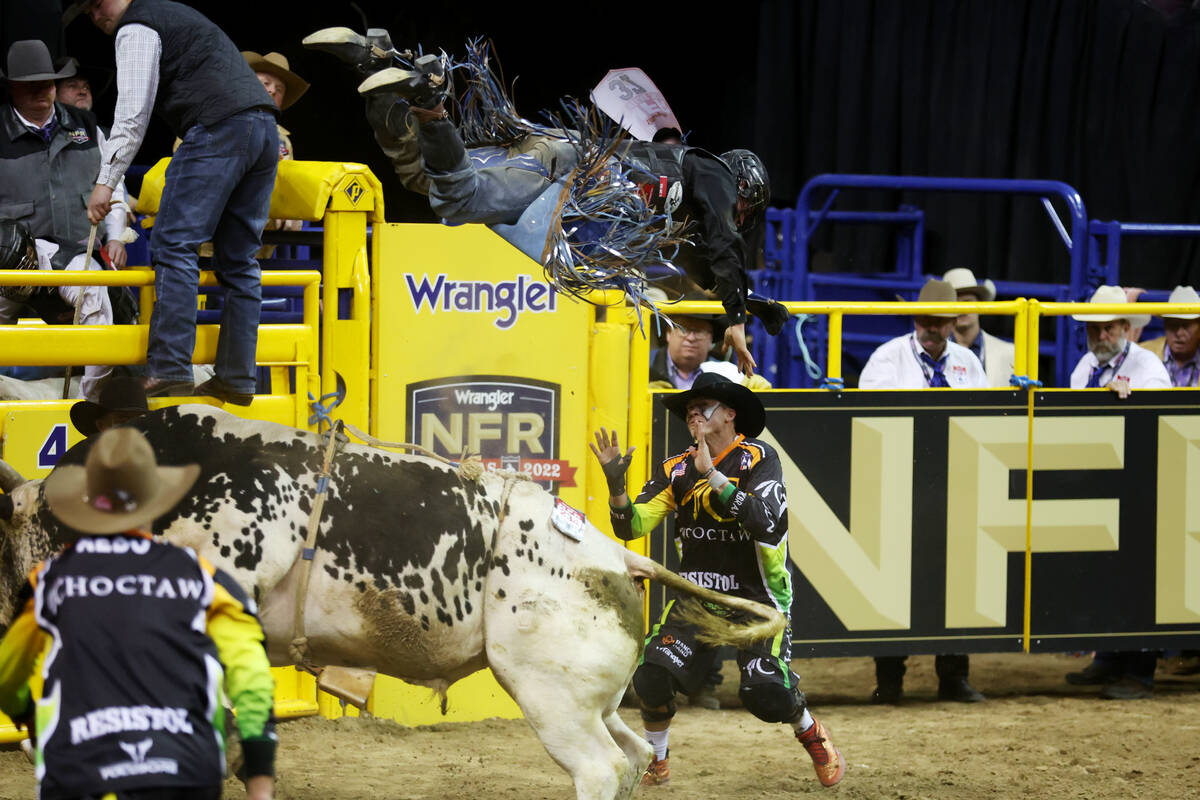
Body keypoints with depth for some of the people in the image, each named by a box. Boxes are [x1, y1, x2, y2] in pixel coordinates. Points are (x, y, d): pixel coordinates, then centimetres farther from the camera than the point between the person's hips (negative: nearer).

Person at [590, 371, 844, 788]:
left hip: (756, 594, -4)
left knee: (766, 692, -21)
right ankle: (655, 762, 9)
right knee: (653, 676, -17)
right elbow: (632, 526, -3)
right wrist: (616, 485, -21)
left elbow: (765, 521, -25)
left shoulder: (758, 459, -9)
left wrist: (713, 476, -29)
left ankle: (810, 732, 13)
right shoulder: (676, 469, 4)